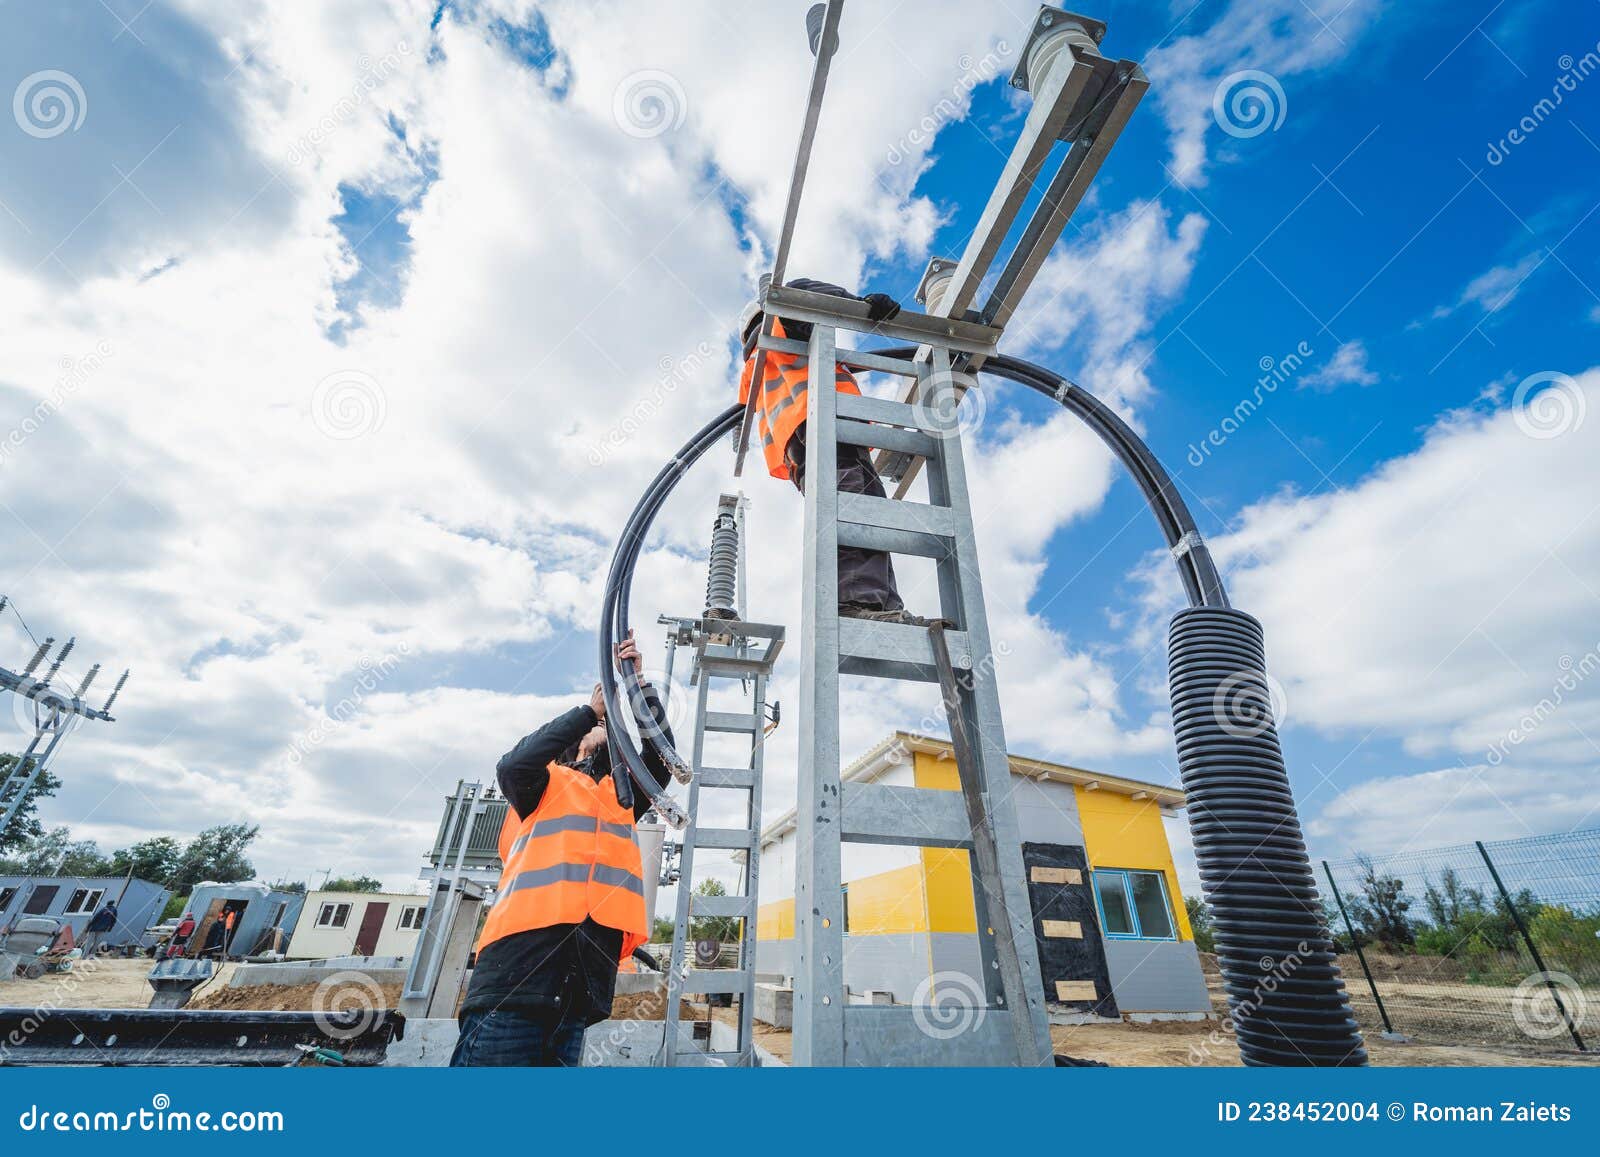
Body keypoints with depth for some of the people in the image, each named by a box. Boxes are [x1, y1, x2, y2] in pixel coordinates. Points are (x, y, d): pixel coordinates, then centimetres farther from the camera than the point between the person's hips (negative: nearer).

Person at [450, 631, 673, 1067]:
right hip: (525, 946, -4)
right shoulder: (549, 781, 17)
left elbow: (661, 755, 12)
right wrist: (590, 709, -4)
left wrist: (640, 685, 3)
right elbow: (513, 766, -5)